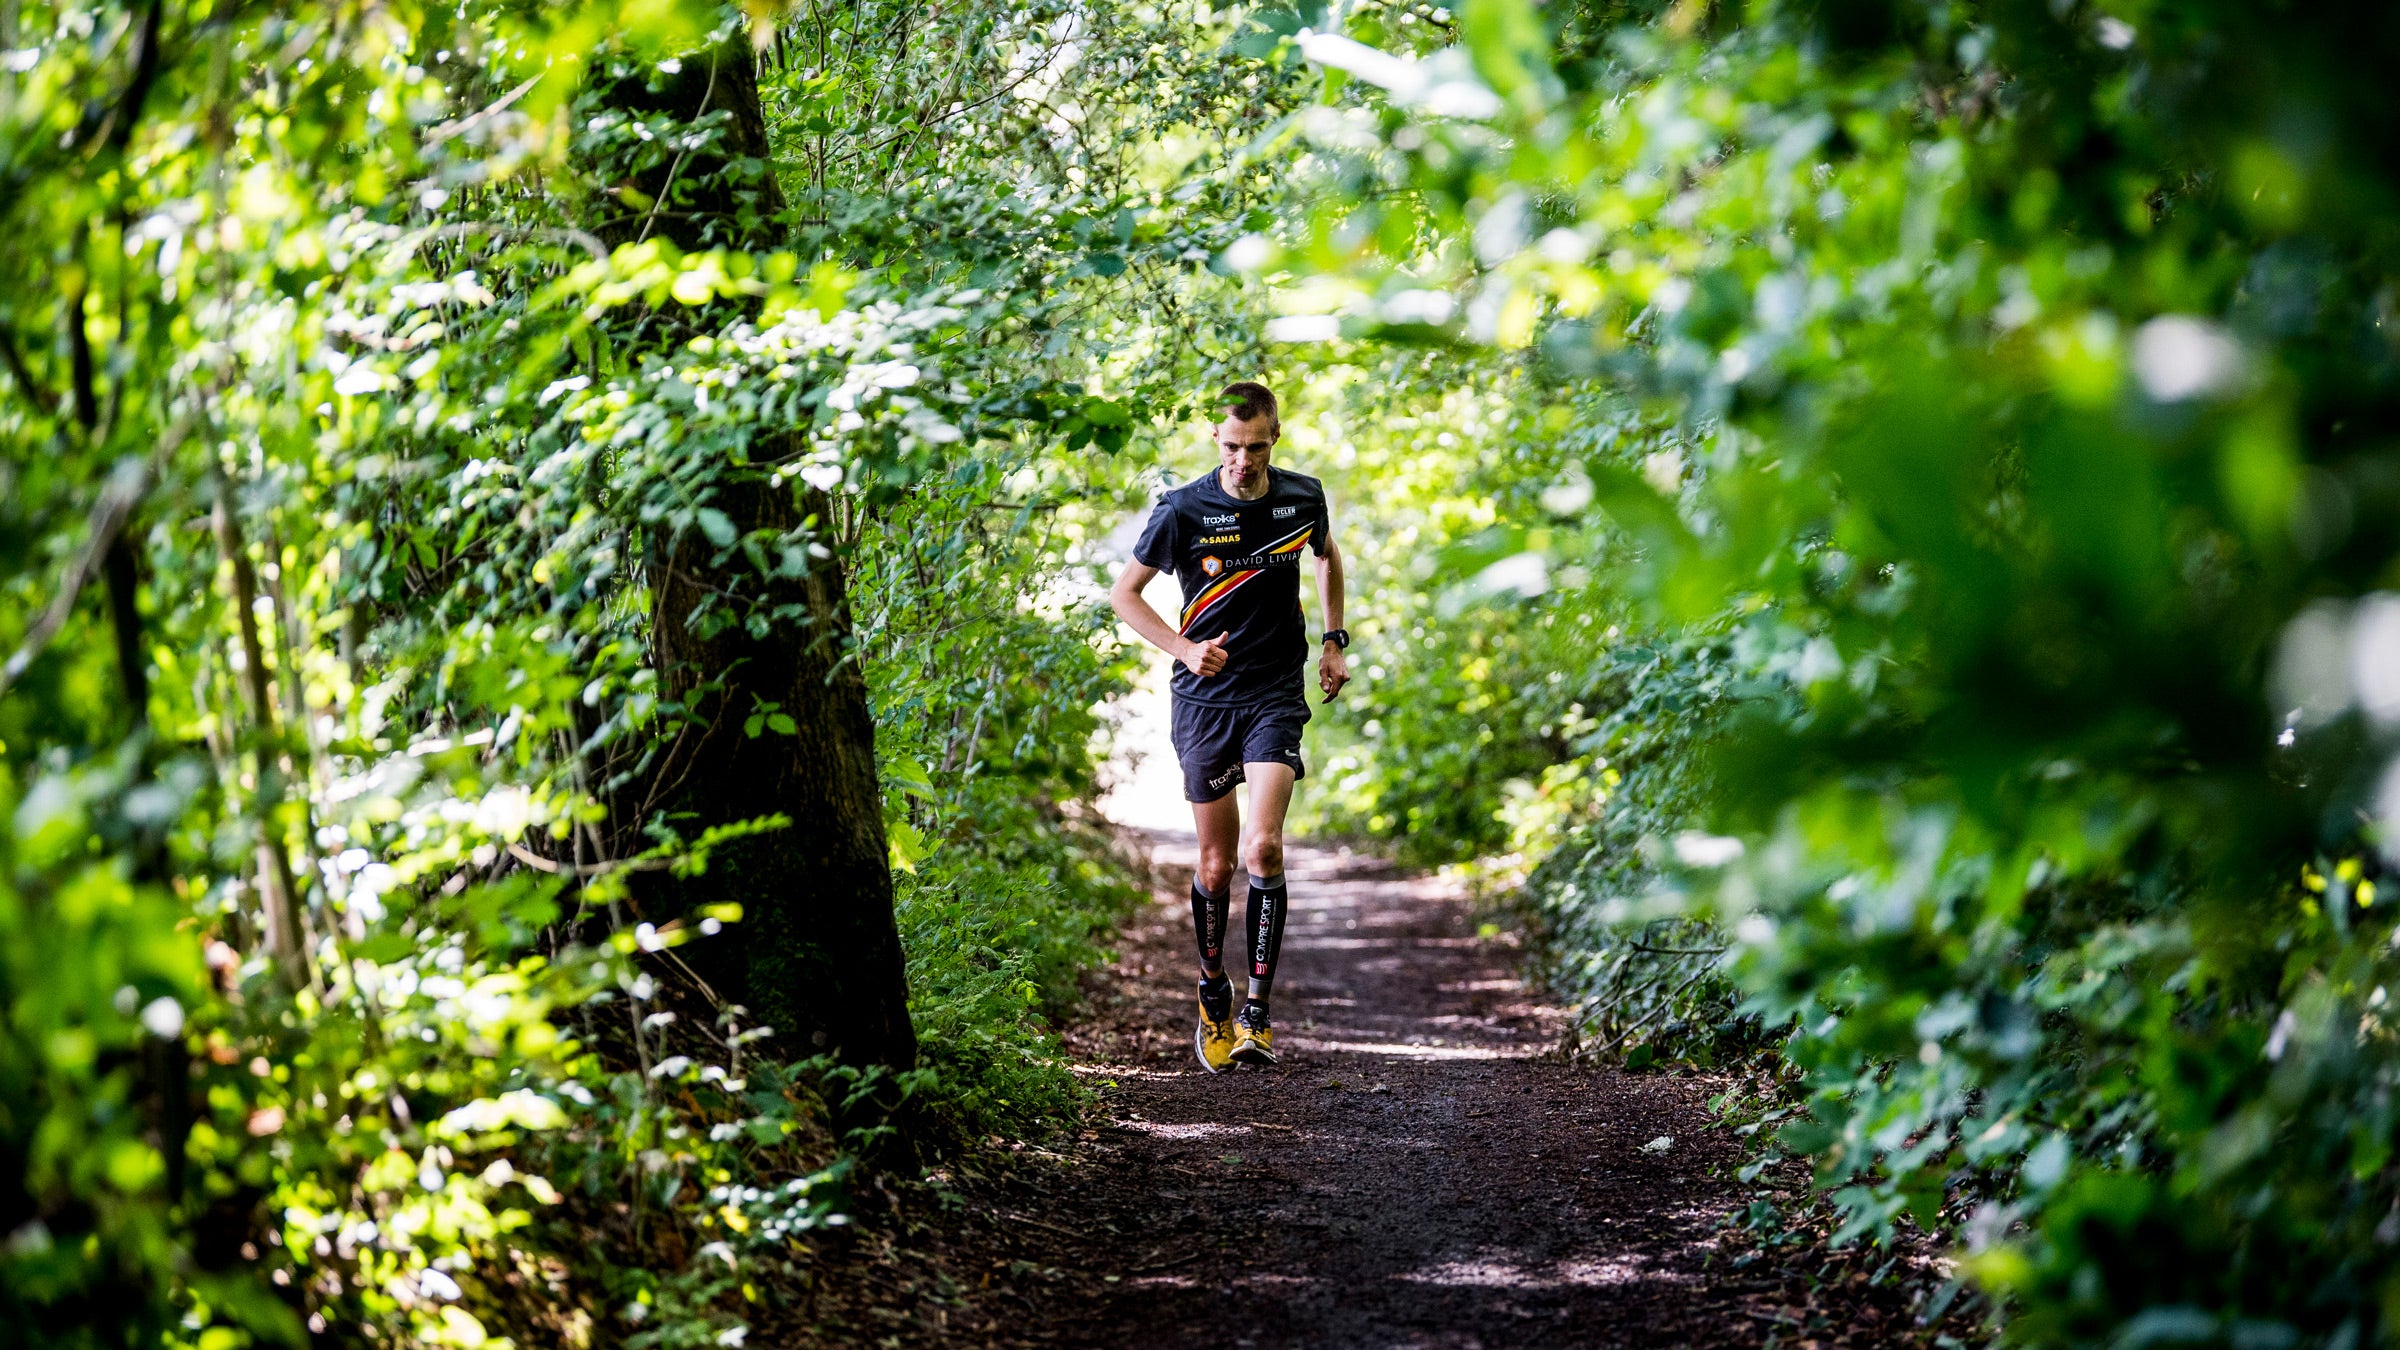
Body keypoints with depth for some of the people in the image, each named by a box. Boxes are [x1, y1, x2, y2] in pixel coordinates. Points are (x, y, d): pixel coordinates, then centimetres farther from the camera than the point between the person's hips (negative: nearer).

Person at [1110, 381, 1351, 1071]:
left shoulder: (1303, 497, -2)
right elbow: (1125, 590, -1)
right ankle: (1213, 997, 29)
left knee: (1263, 849, -17)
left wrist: (1334, 641, 15)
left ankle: (1257, 1009, -8)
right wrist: (1184, 649, -13)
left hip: (1277, 696, 0)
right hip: (1205, 699, 0)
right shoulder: (1184, 510, -10)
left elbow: (1327, 556, 21)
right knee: (1217, 864, 6)